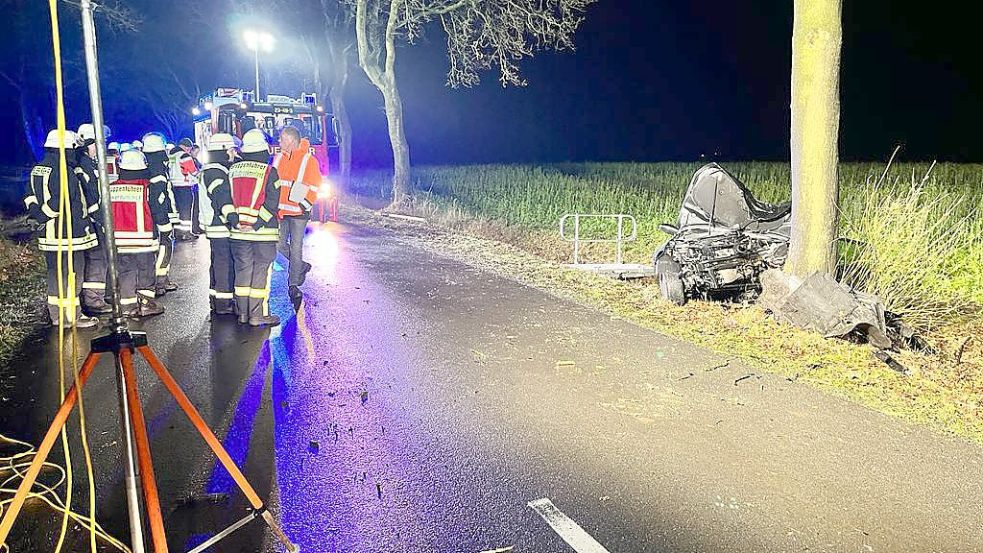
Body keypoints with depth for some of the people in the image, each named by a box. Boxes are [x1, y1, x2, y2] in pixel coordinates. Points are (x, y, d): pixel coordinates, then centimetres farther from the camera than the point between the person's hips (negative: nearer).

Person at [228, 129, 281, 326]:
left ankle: (243, 312, 17)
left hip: (239, 229, 5)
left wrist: (233, 218, 6)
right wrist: (260, 221, -11)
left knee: (242, 269, 12)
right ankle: (258, 314, 2)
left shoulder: (233, 170, 8)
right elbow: (272, 202, -14)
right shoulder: (268, 171, -7)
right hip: (263, 230, -5)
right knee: (261, 271, 0)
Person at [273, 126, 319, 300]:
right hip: (280, 211, 5)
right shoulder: (278, 158, 9)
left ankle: (293, 285, 10)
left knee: (296, 248, 0)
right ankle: (302, 266, 28)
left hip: (298, 212, -5)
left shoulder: (309, 161, -5)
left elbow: (313, 188, -4)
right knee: (280, 244, 4)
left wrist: (304, 207, -11)